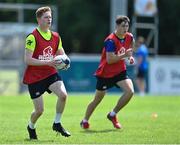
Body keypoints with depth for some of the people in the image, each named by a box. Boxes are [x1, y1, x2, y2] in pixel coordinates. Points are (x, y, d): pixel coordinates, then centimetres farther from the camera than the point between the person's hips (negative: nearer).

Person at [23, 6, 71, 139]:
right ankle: (31, 127, 31)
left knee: (63, 95, -22)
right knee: (39, 110, -3)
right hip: (34, 77, -5)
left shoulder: (55, 37, 5)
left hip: (51, 73, 5)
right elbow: (27, 60, -20)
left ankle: (57, 124, -1)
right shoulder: (32, 37, -15)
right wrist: (47, 62, -28)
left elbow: (62, 54, 15)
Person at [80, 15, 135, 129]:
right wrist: (124, 55, -34)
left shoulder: (129, 37, -4)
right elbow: (109, 60, -30)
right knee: (97, 100, 7)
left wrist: (130, 56, 7)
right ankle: (85, 121, 29)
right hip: (105, 73, -5)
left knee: (130, 91, -18)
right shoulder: (111, 41, -25)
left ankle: (113, 115, 1)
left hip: (120, 71, 5)